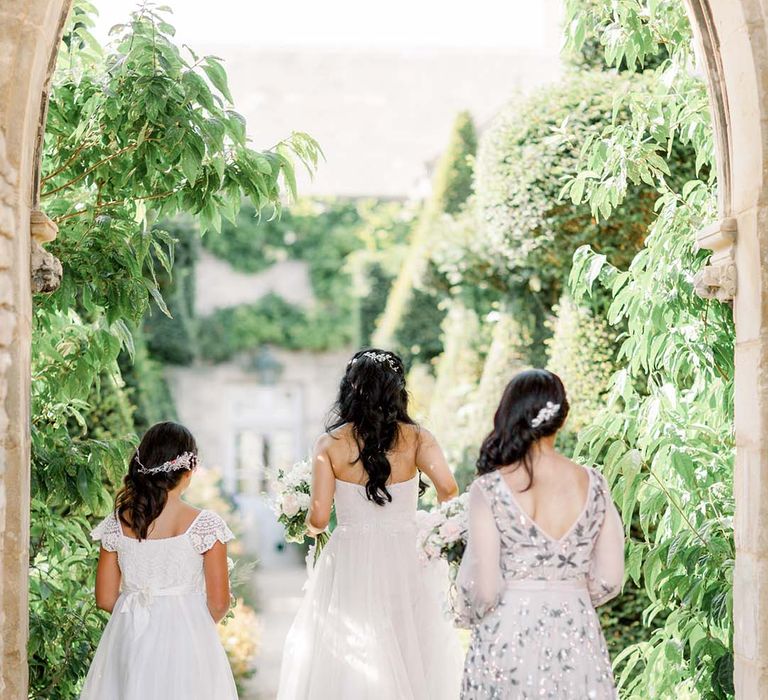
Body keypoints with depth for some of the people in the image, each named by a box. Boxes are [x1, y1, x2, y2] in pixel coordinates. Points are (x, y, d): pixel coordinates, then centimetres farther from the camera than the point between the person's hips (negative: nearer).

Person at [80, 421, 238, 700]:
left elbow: (105, 599, 3)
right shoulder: (205, 524, -11)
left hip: (129, 643, 3)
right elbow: (219, 604, -6)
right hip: (186, 644, -3)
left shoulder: (118, 523, -3)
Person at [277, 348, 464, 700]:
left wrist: (309, 523, 14)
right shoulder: (416, 438, -3)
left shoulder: (330, 444, -3)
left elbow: (318, 519, -8)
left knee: (342, 660, 9)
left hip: (348, 564, 0)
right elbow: (447, 487, -18)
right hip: (404, 562, 0)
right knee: (411, 657, 10)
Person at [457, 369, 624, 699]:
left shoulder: (490, 489, -12)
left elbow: (482, 588, -13)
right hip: (577, 641, 3)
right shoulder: (592, 484, -2)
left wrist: (471, 617, 8)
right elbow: (609, 579, 1)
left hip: (508, 637, -3)